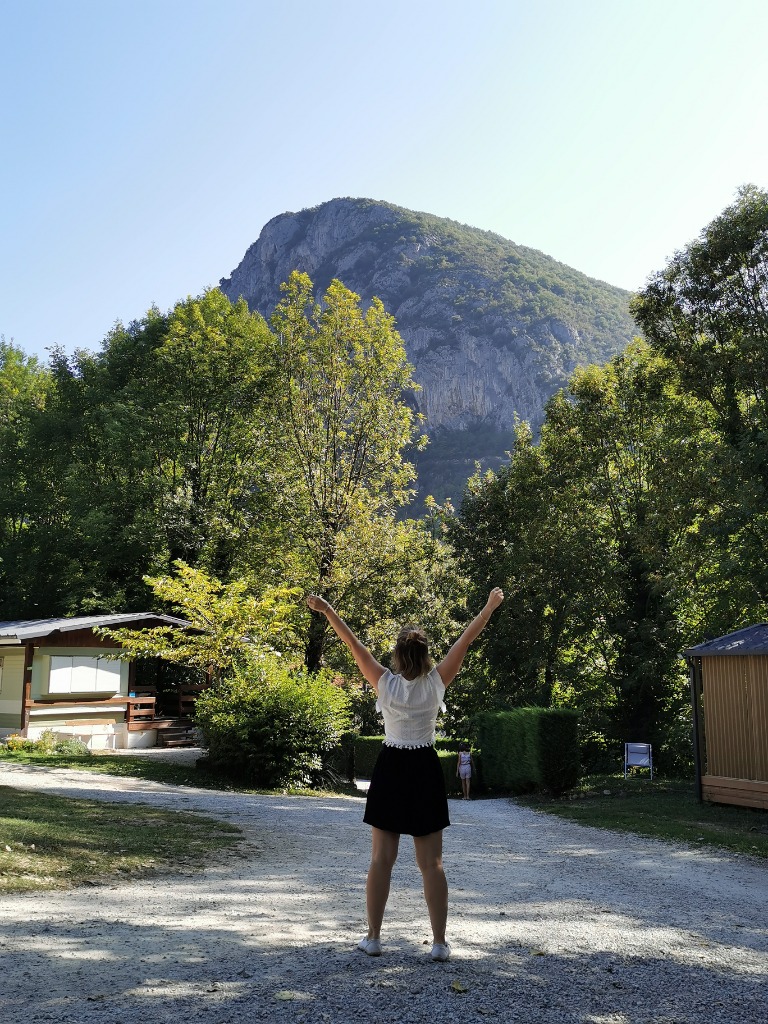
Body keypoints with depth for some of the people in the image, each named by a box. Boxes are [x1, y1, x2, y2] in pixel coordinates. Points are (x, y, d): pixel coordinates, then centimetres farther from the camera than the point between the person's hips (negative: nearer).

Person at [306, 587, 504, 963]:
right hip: (425, 771, 0)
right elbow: (465, 641, -6)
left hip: (391, 770, 0)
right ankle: (439, 942, 7)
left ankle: (373, 937, 13)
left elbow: (354, 645, -9)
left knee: (381, 858, 7)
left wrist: (326, 610, -6)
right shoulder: (436, 682, -9)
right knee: (431, 863, 5)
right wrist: (490, 606, 0)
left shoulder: (386, 683, -10)